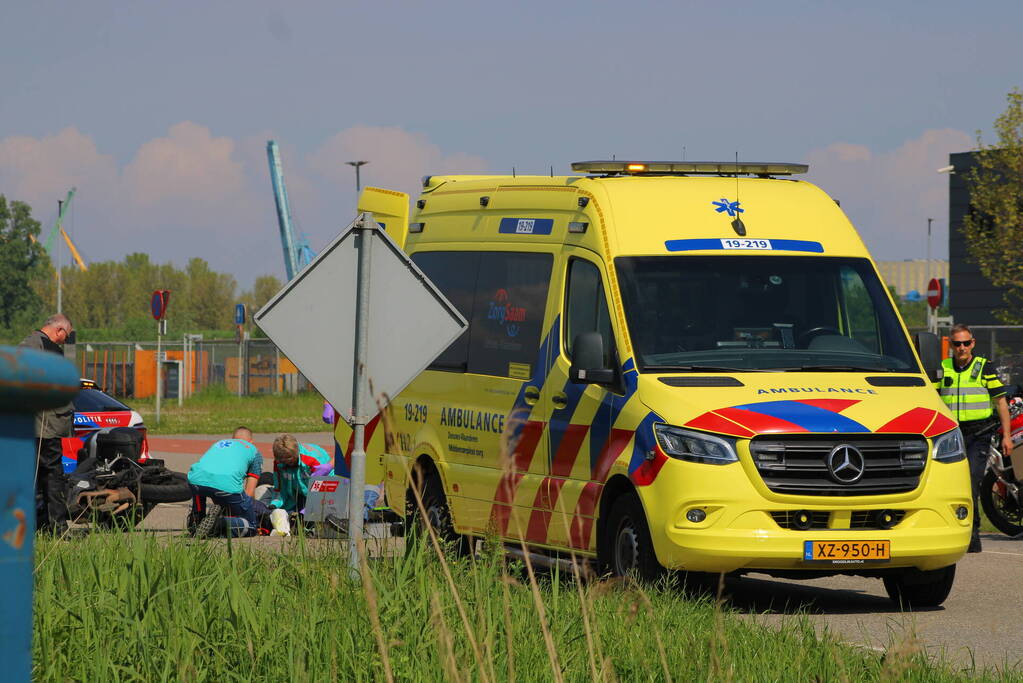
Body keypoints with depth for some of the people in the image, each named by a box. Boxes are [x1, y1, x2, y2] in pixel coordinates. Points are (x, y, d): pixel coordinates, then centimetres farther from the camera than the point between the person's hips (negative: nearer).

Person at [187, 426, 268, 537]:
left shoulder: (218, 443, 39)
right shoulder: (254, 450, 28)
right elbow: (249, 492, 22)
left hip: (197, 478, 4)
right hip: (227, 485, -4)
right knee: (251, 526, 10)